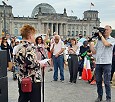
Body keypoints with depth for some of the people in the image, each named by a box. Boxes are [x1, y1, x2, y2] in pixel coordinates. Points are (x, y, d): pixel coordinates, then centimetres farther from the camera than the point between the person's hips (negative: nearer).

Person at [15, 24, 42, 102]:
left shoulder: (19, 47, 8)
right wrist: (40, 64, -11)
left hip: (22, 80, 8)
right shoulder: (31, 47, -17)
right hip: (33, 80, -8)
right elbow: (31, 63, -29)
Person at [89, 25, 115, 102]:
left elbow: (106, 44, -18)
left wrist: (101, 35, -6)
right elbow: (94, 51, 12)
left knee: (106, 82, -2)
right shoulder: (99, 40, 14)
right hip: (98, 63, 4)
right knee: (98, 81, 8)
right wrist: (90, 43, 2)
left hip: (107, 63, -4)